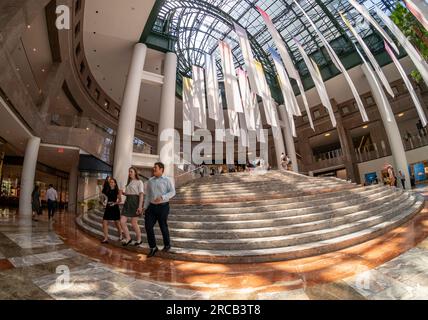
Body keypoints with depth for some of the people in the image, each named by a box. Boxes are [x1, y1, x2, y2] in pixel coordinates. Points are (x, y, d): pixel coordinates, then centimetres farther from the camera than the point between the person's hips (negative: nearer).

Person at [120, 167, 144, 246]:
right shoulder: (129, 182, 19)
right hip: (127, 202, 7)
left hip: (135, 202, -7)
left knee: (134, 223, 1)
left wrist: (140, 206, -21)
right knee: (122, 221, -1)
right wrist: (122, 192, 2)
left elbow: (141, 194, -12)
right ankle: (128, 238, 18)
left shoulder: (139, 182, -4)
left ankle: (139, 239, 21)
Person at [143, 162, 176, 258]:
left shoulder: (167, 180, -2)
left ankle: (167, 245, 31)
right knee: (148, 226, -4)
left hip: (163, 206, -4)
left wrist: (162, 197, -22)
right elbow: (148, 195, 12)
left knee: (163, 227, 7)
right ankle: (153, 247, 13)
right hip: (152, 206, 4)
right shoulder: (150, 181, 10)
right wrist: (145, 207, 7)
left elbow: (172, 192, -9)